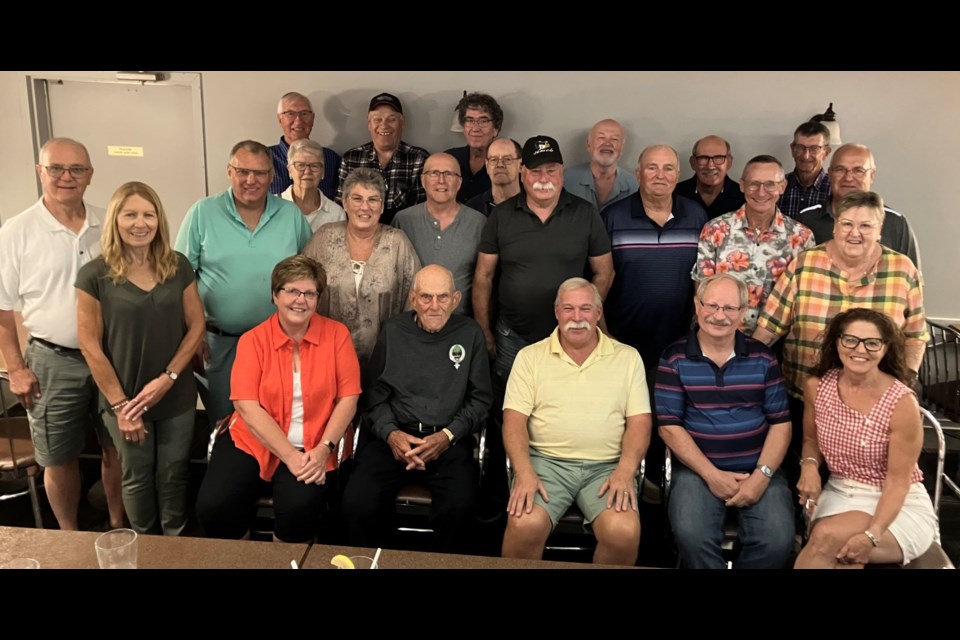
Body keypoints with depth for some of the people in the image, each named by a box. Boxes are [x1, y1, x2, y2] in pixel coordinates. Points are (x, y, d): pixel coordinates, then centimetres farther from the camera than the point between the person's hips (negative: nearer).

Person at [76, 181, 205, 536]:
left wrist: (168, 377, -11)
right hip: (125, 399, -1)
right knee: (137, 476, 14)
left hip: (177, 396, 2)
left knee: (174, 473, 12)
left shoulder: (178, 266, -2)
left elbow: (196, 326, 0)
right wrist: (120, 403, -9)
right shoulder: (94, 275, -10)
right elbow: (89, 345, -8)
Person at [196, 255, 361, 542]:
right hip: (254, 441, 1)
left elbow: (348, 398, -3)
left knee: (300, 507, -28)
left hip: (312, 448, -1)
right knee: (213, 508, -19)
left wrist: (323, 449, -16)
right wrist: (289, 456, -18)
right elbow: (246, 405, -9)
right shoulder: (253, 340, -1)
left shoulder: (336, 334, -1)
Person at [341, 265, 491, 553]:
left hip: (450, 440, -1)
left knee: (459, 508, -29)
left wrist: (448, 435, -9)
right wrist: (391, 434, -9)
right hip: (394, 436, 1)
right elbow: (375, 392, 10)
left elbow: (480, 398, 7)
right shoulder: (393, 330, 9)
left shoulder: (470, 333, 6)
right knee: (356, 504, -23)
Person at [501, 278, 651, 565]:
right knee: (525, 525, -29)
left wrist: (626, 470, -12)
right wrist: (524, 472, -16)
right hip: (546, 461, 0)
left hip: (607, 466, 1)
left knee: (624, 532, -26)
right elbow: (514, 419, 0)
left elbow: (639, 420, 5)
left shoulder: (628, 357, 10)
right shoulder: (530, 356, 7)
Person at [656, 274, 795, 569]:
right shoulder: (675, 358, 0)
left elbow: (780, 422, 4)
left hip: (758, 469, 2)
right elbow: (669, 426, -4)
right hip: (697, 469, -2)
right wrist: (711, 474, -12)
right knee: (692, 537, -27)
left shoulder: (762, 357, 6)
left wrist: (762, 474, -10)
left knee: (778, 541, -20)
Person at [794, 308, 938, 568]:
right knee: (844, 557, -31)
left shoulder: (901, 402, -18)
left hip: (901, 506, -3)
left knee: (826, 537, -31)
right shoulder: (816, 386, -5)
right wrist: (809, 464, -9)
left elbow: (897, 482, -16)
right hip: (838, 495, 3)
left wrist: (871, 535, -29)